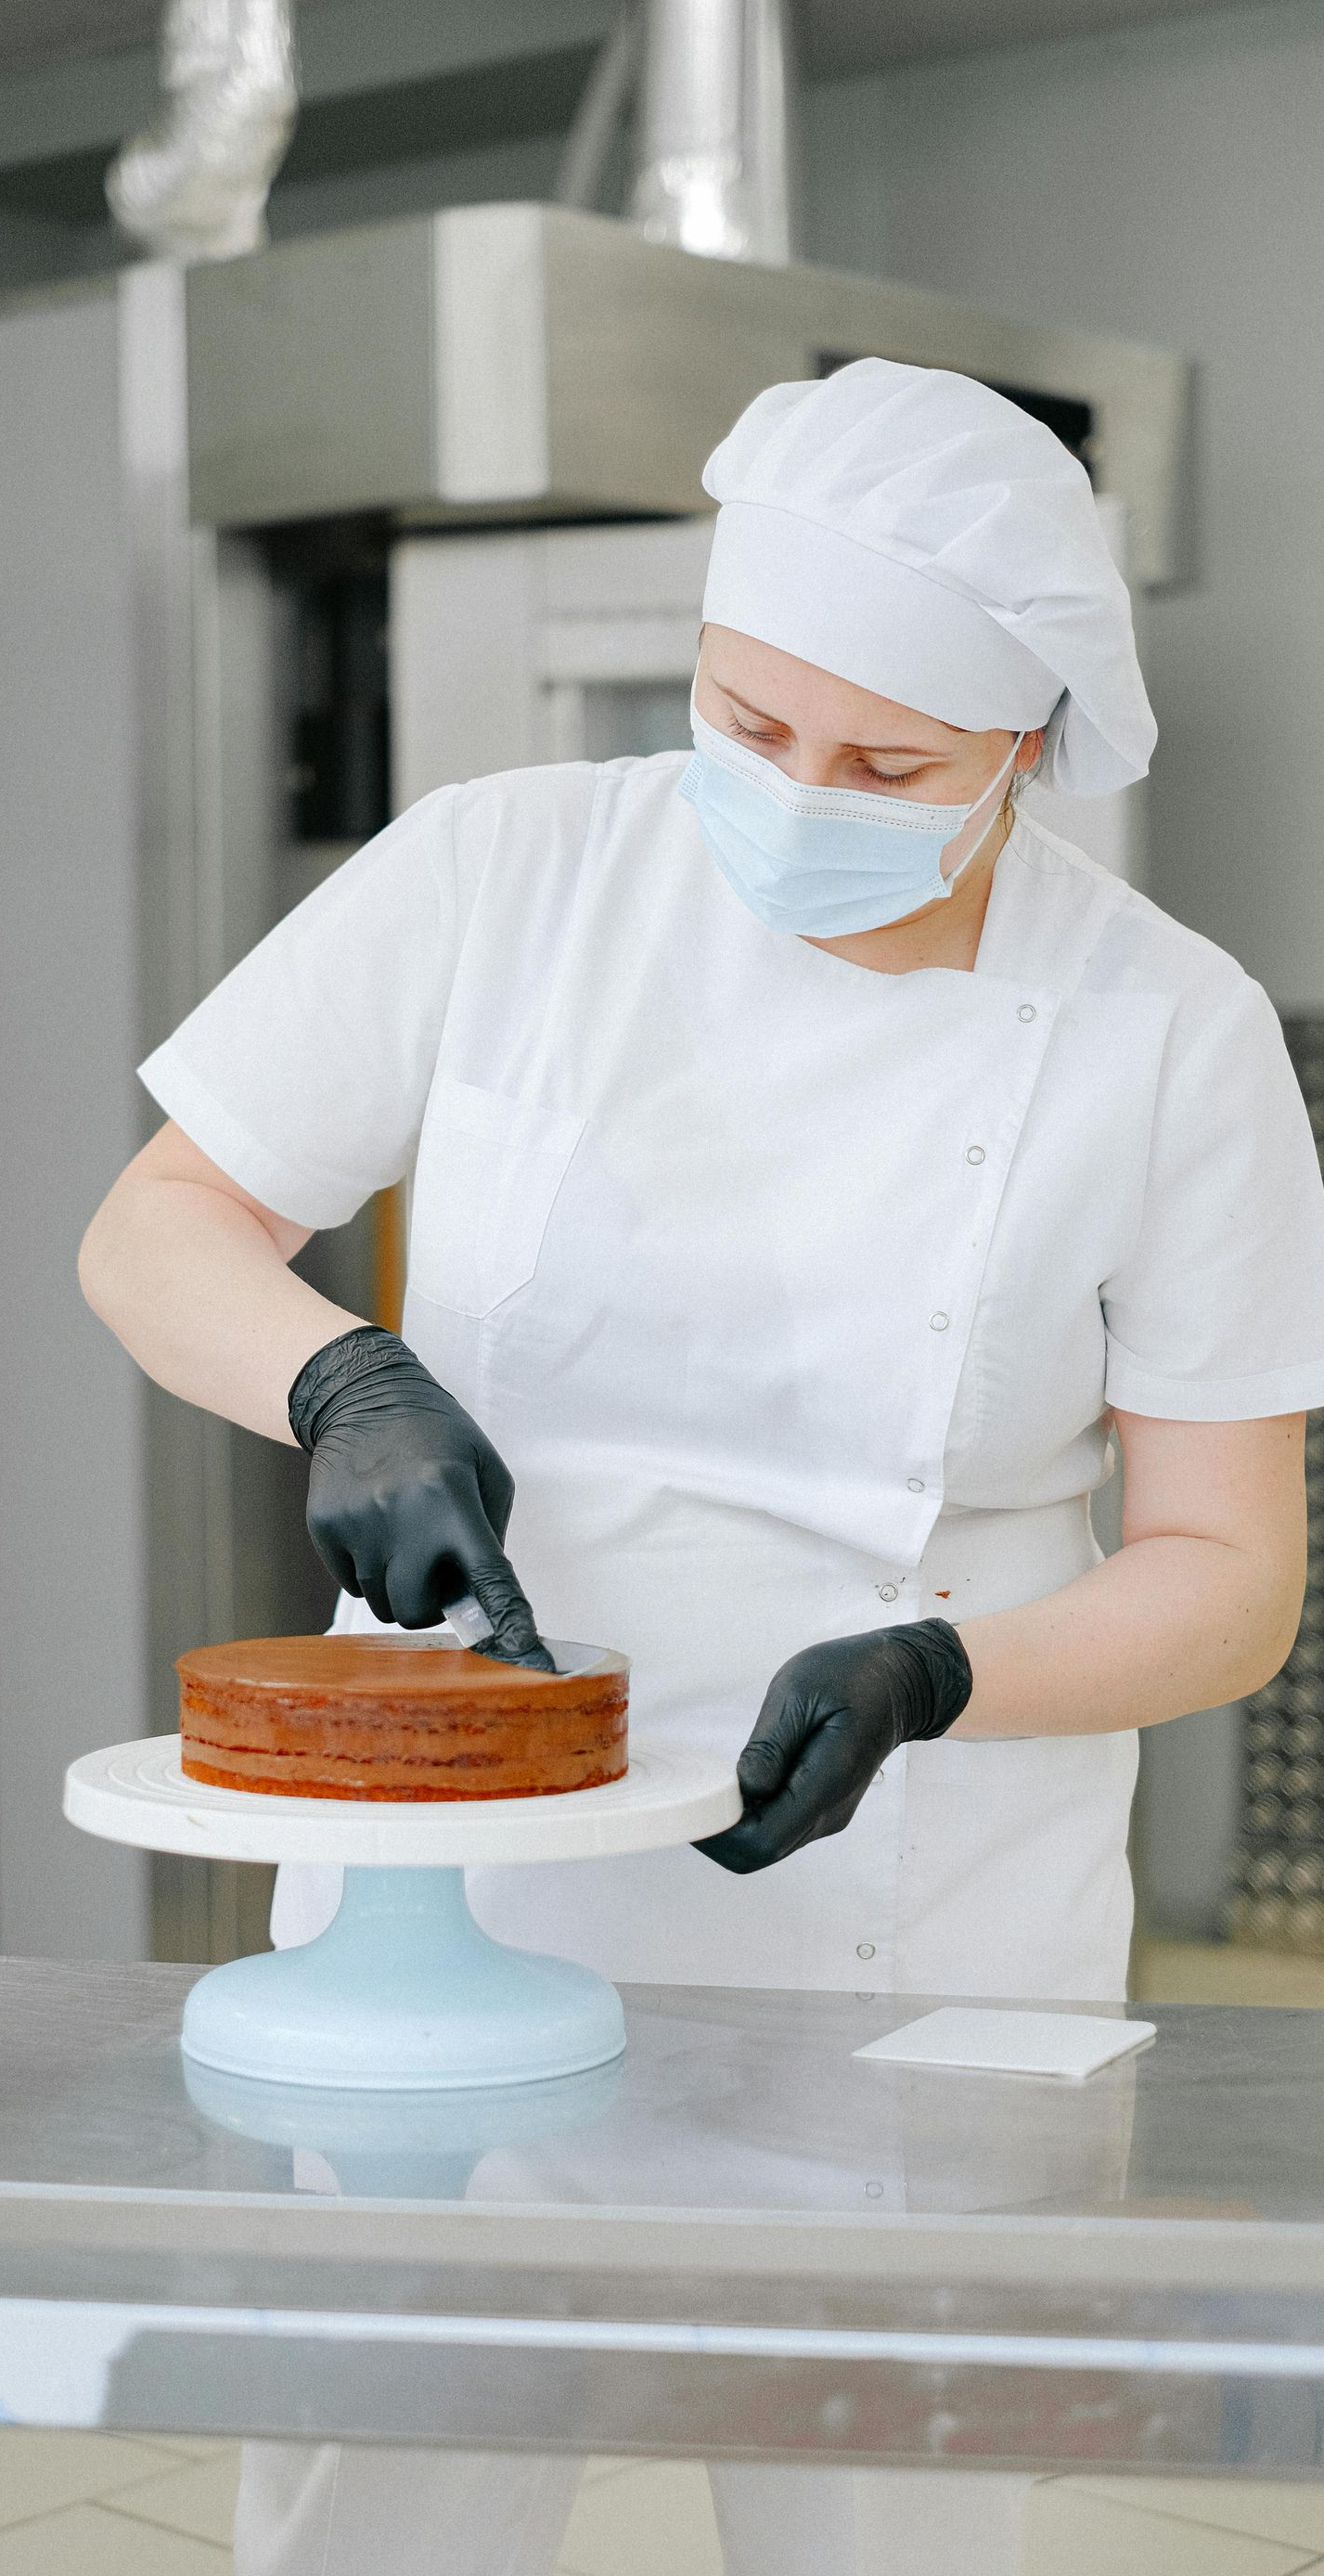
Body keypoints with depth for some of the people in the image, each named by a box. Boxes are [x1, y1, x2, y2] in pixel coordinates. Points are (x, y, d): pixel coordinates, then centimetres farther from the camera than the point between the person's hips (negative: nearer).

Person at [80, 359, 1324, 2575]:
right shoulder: (503, 876, -4)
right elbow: (156, 1231, 3)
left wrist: (923, 1677, -21)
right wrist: (352, 1383, -18)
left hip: (911, 1957, 0)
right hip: (451, 1893, 1)